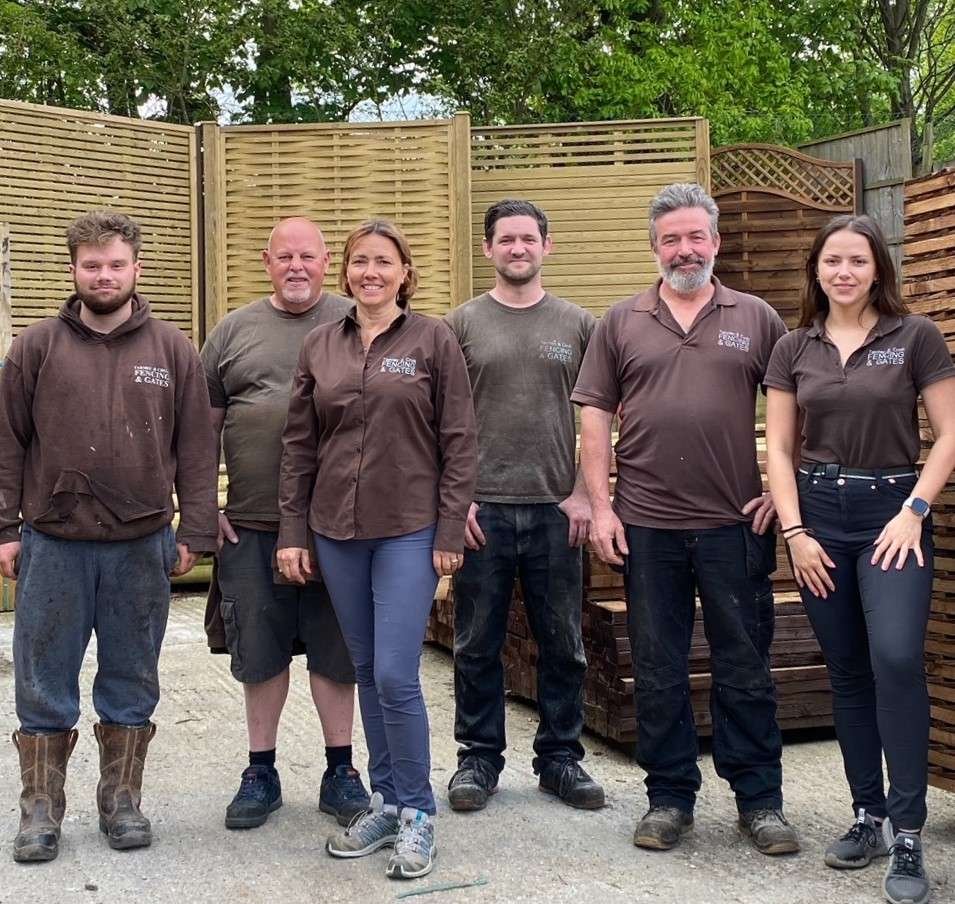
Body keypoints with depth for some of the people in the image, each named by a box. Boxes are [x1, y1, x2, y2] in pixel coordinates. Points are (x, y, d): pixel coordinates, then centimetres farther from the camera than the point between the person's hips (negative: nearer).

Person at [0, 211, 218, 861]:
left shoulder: (173, 349, 4)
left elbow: (196, 448, 3)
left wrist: (193, 533, -2)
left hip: (142, 544, 1)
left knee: (132, 684, 11)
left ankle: (122, 801, 25)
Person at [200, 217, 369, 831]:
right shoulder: (235, 331, 9)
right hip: (250, 525, 2)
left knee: (335, 652, 8)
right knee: (259, 650, 10)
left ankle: (340, 771, 21)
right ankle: (261, 772, 24)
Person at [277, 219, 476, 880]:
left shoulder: (434, 340, -2)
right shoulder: (320, 346, 8)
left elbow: (459, 442, -3)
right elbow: (300, 444, 10)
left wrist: (451, 532, -8)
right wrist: (292, 532, 6)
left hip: (410, 530, -4)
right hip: (337, 532, 4)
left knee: (395, 676, -8)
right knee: (367, 673, 11)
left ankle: (416, 813, 9)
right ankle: (387, 802, 24)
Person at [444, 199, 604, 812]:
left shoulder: (577, 324, 7)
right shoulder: (462, 324, 5)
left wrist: (584, 493, -2)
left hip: (556, 510, 1)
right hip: (481, 510, -1)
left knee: (563, 645, 8)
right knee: (478, 645, 7)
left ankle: (560, 757, 22)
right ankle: (480, 758, 20)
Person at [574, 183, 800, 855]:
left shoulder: (756, 319, 6)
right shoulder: (621, 323, 7)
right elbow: (596, 419, 5)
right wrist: (601, 506, -2)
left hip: (736, 523, 0)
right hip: (646, 524, 1)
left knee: (746, 666, 7)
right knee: (657, 669, 9)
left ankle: (760, 800, 20)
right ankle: (670, 797, 22)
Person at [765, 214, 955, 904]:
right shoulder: (794, 349, 7)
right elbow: (779, 446, 6)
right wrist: (794, 530, -3)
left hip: (893, 510, -3)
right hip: (820, 513, 3)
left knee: (896, 659, -18)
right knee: (847, 672, 8)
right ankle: (869, 815, 20)